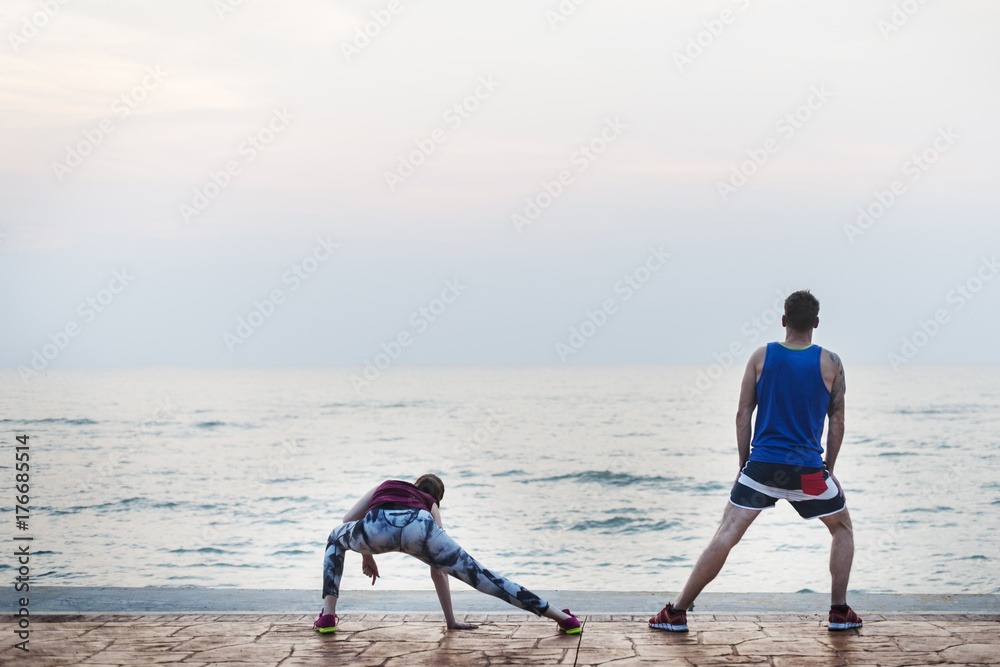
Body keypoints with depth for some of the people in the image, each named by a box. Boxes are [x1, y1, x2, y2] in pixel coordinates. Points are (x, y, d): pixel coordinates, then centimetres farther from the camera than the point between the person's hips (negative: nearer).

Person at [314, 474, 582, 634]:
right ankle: (564, 619, 4)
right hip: (418, 527, 0)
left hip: (376, 526, 0)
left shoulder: (385, 486, 46)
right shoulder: (430, 506, 43)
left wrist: (366, 554, 50)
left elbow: (349, 520, 35)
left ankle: (328, 615, 22)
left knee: (336, 539, 34)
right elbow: (438, 571, 43)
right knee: (481, 576, 6)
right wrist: (451, 620, 49)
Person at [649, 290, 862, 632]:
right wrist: (829, 468, 14)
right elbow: (837, 422, 5)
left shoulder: (761, 356, 3)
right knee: (843, 529, 22)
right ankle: (840, 611, 18)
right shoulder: (830, 363, 2)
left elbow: (743, 415, 3)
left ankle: (677, 612, -4)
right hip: (808, 469, 0)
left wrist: (745, 464, 10)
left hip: (762, 464, 1)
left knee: (726, 534, -1)